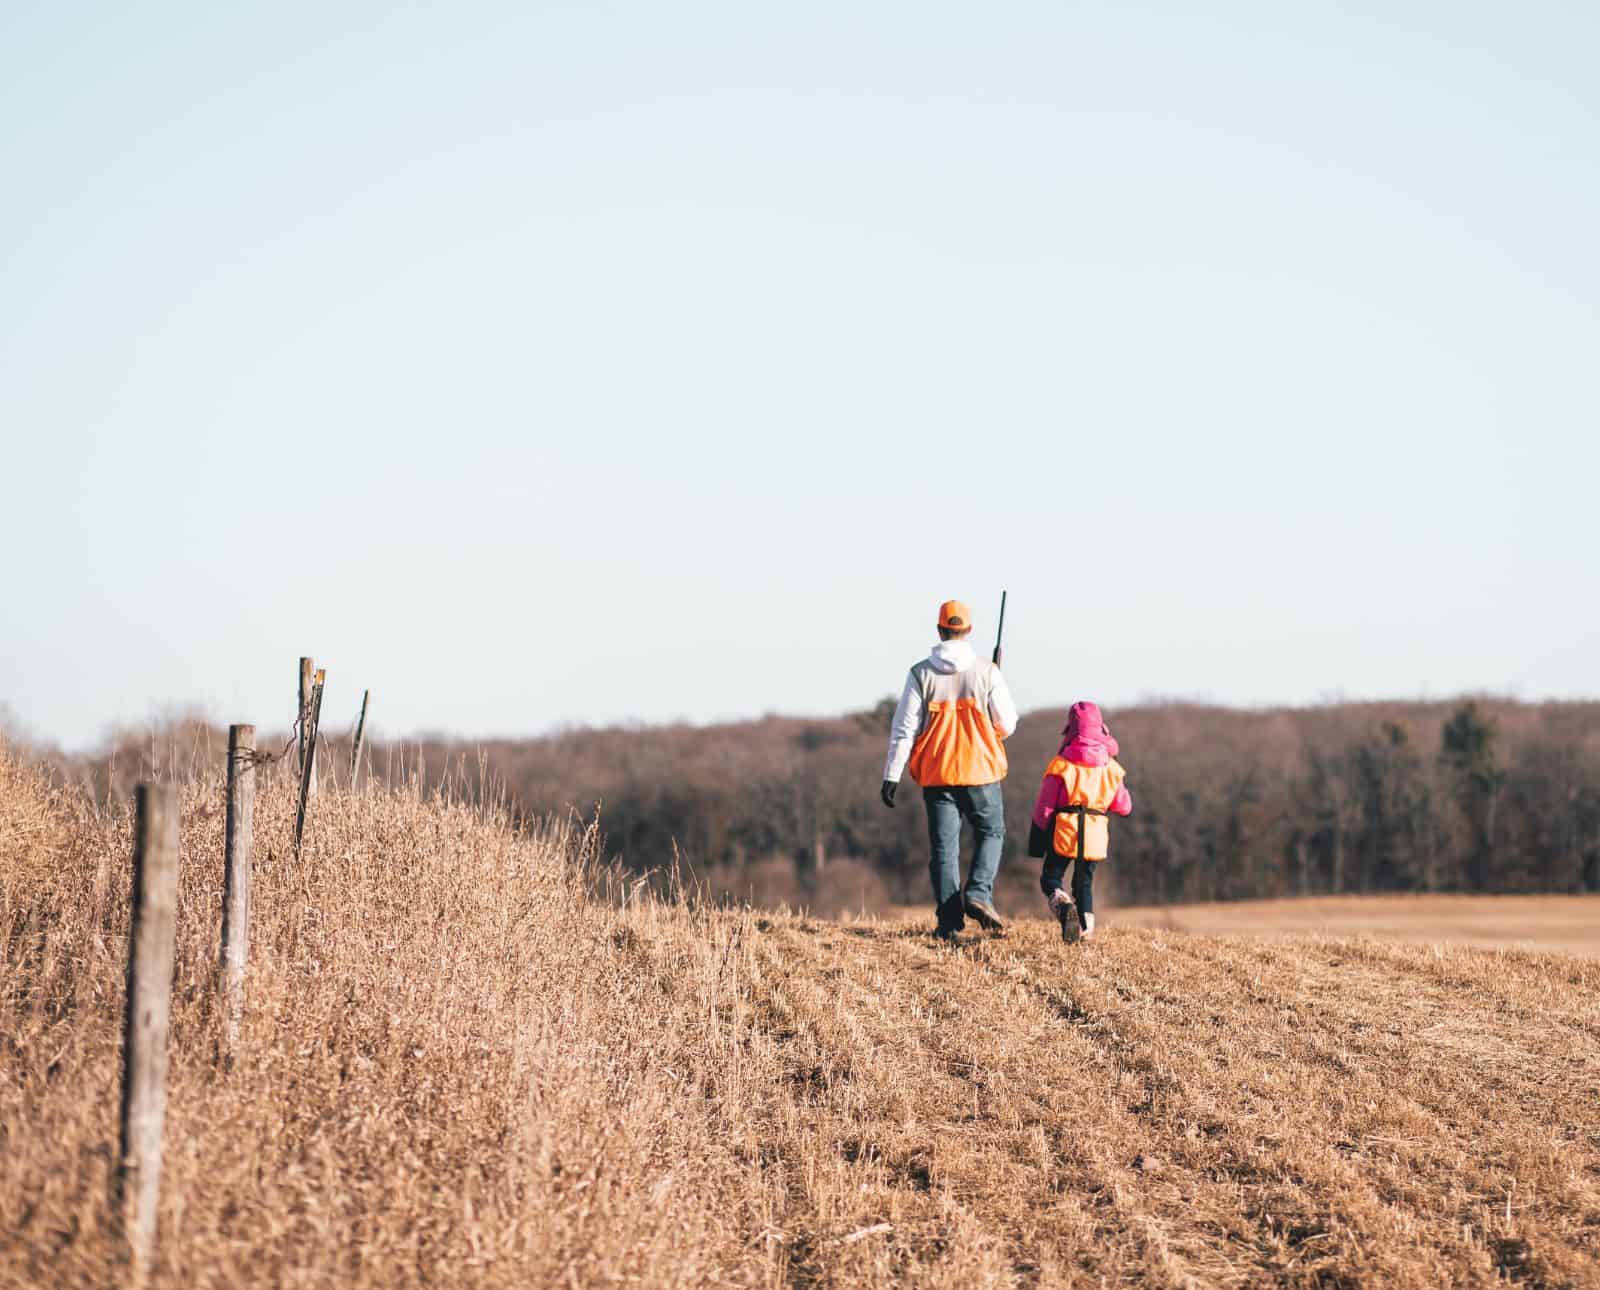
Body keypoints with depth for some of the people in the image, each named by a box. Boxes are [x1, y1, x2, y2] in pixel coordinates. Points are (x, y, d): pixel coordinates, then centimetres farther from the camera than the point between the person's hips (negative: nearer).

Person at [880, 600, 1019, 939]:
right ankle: (978, 894, -4)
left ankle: (949, 921, 2)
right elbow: (1007, 725, -2)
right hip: (980, 771, -1)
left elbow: (903, 729, -4)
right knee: (991, 833, 17)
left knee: (943, 846, 6)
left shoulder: (921, 674, -4)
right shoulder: (987, 672, -6)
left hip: (936, 775, 1)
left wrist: (891, 775, -1)